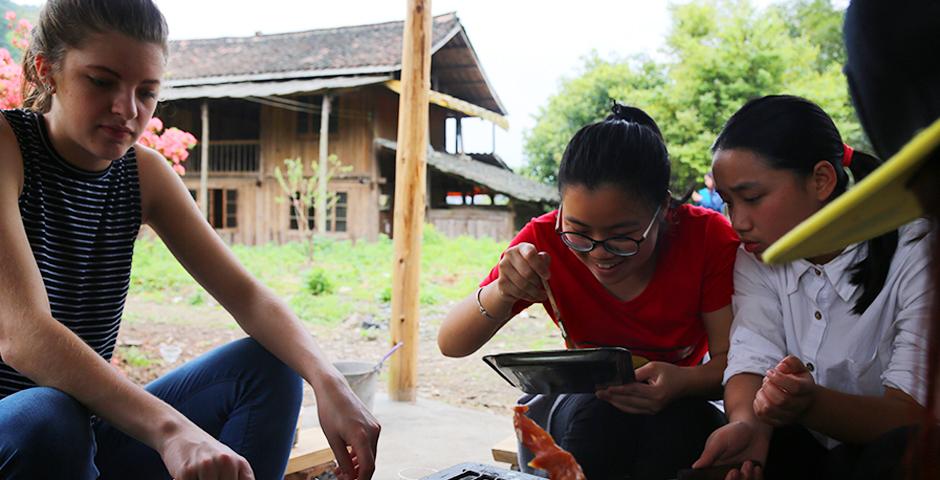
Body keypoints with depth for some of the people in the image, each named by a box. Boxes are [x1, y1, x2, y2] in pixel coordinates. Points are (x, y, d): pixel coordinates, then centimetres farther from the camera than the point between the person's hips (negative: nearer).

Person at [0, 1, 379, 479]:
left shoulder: (143, 173, 1)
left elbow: (244, 293, -7)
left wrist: (327, 380, -25)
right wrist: (170, 428, -43)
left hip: (92, 428, 5)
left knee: (265, 369, -7)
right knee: (46, 422, -37)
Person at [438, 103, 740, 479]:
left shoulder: (708, 238, -20)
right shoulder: (546, 241, -18)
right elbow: (451, 344, -17)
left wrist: (681, 383, -39)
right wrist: (502, 293, -38)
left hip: (679, 409, 0)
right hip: (582, 409, 0)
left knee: (678, 418, -34)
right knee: (595, 412, -33)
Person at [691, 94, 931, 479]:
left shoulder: (916, 255, -15)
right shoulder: (756, 258, -1)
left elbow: (917, 412, -20)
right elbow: (752, 361, -11)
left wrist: (811, 405, -40)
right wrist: (747, 423, -35)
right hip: (806, 449, 3)